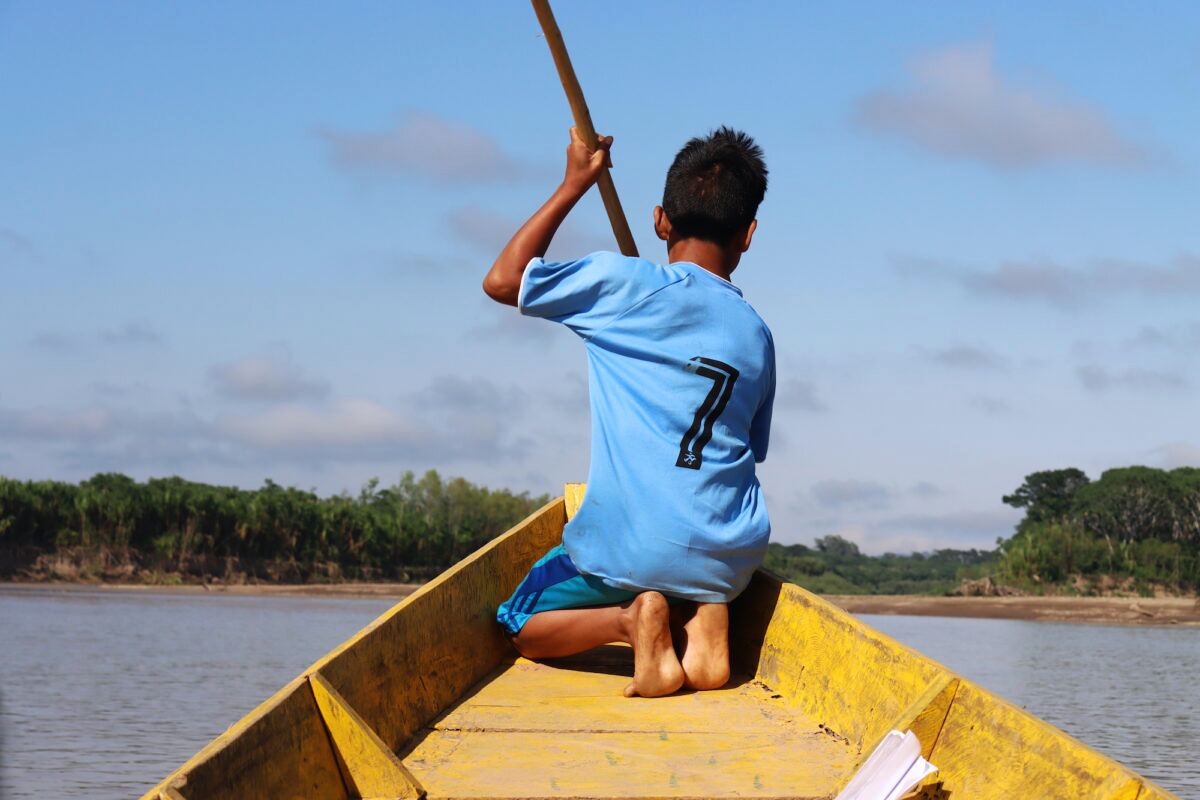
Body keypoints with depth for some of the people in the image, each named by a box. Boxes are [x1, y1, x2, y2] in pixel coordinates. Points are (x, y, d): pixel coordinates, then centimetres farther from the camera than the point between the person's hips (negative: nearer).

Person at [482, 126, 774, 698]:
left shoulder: (627, 284, -7)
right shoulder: (756, 336, 8)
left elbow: (502, 280, -1)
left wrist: (574, 185, 6)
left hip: (627, 549, -4)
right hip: (730, 557, 4)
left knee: (520, 629, 19)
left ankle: (630, 618, -11)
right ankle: (702, 614, 3)